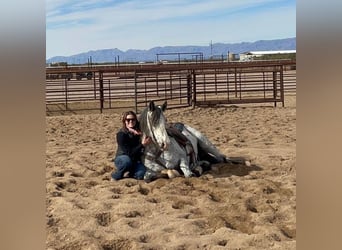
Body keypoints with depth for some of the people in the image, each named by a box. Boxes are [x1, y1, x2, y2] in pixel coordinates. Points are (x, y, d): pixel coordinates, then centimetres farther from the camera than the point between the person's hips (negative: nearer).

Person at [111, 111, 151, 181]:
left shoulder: (139, 132, -8)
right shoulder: (121, 134, -20)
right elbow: (129, 153, -24)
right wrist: (142, 145, -34)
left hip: (136, 160, 3)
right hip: (121, 159, -3)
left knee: (141, 175, -27)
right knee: (127, 161, -38)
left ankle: (131, 174, 8)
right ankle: (116, 177, -11)